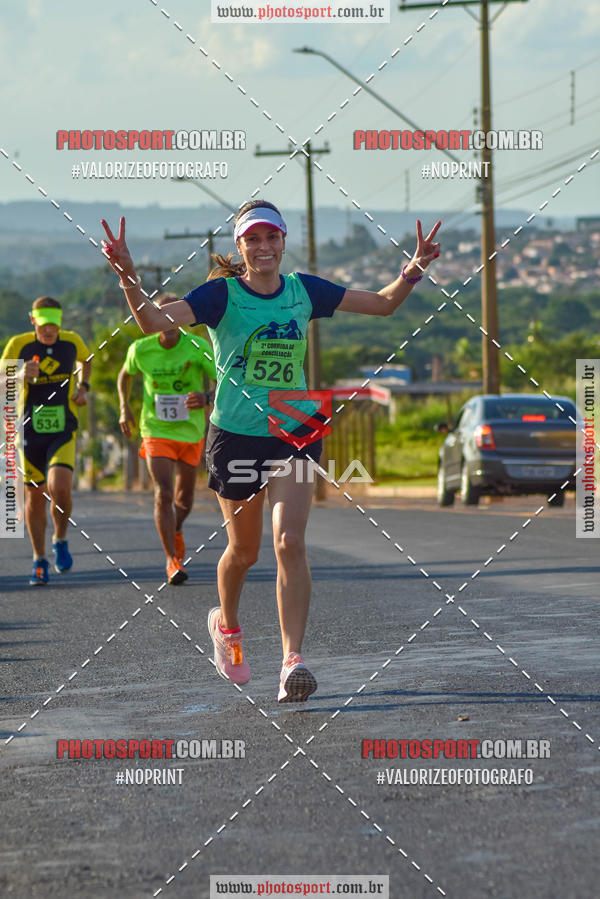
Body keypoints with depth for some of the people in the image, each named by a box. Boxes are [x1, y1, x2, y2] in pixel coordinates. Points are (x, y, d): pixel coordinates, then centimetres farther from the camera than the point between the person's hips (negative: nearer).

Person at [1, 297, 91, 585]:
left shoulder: (72, 341, -1)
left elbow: (85, 360, 23)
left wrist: (83, 387, 7)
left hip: (63, 431, 0)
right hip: (30, 431, 0)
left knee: (59, 488, -21)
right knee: (34, 497, 6)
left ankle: (60, 541, 6)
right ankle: (39, 560, 23)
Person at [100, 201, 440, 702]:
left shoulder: (303, 290, 1)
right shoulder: (221, 295, -10)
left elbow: (383, 304, 10)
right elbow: (153, 322, -25)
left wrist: (412, 272, -8)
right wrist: (128, 278, -42)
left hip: (295, 432, 1)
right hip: (235, 435, -1)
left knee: (290, 542, -15)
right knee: (244, 551, 11)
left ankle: (293, 661, -17)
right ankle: (227, 626, 43)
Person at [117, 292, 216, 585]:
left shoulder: (198, 347, -13)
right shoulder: (140, 350, -8)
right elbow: (125, 375, 15)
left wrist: (206, 398, -36)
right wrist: (124, 408, 4)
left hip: (191, 432, 1)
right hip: (156, 431, -1)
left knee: (184, 499, 15)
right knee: (163, 494, -18)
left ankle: (176, 530, 50)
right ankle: (172, 559, -10)